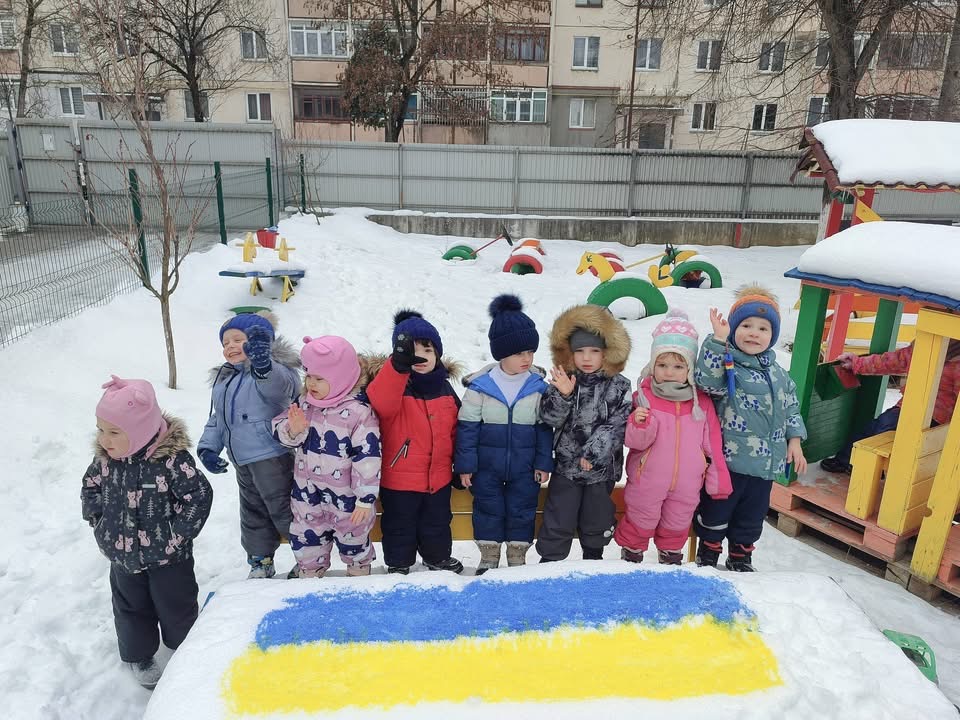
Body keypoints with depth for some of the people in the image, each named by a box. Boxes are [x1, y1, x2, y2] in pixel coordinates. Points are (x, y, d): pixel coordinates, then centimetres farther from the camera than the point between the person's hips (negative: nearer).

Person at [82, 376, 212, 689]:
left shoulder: (171, 458, -27)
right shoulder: (104, 457, -9)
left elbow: (199, 495, -22)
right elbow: (90, 488, 10)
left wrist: (178, 532, -19)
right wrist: (99, 520, 0)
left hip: (167, 555, -5)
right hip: (123, 554, 5)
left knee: (175, 605, 13)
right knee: (130, 607, 22)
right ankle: (139, 656, 44)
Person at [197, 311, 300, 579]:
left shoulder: (273, 370, -13)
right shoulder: (224, 378, 16)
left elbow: (279, 385, -38)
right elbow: (217, 417, 22)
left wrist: (261, 364, -59)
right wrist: (208, 446, 8)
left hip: (272, 457, -9)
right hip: (243, 461, 9)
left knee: (282, 508, -1)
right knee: (253, 513, 19)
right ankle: (260, 563, 34)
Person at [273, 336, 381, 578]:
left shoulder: (359, 411, -24)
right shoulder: (304, 402, -4)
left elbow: (369, 457, -22)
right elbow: (279, 429, 5)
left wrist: (365, 499, -18)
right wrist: (293, 430, -20)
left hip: (345, 496, -5)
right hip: (307, 492, 5)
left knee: (352, 538, 18)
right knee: (306, 538, 22)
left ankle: (359, 573, 44)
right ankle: (308, 574, 46)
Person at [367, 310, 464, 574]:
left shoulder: (444, 388, 0)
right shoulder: (391, 382, -17)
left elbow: (455, 429, 10)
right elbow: (380, 402, -43)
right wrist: (399, 366, -57)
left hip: (439, 476, 5)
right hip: (399, 478, -4)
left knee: (437, 524, 24)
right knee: (400, 527, 16)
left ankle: (438, 557, 48)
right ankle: (398, 564, 39)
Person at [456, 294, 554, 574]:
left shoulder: (538, 386, -5)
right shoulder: (480, 386, -11)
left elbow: (545, 427, 2)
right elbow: (467, 426, -6)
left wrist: (544, 462, 0)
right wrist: (465, 464, -5)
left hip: (524, 467, 1)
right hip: (487, 466, -1)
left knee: (522, 511, 11)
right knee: (488, 510, 11)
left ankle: (517, 557, 28)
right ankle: (488, 556, 28)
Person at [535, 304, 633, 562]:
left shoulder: (619, 386, -7)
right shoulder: (562, 381, -5)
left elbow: (617, 425, -12)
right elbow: (550, 418, -13)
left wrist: (593, 451, -19)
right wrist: (563, 395, -30)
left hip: (602, 467, 0)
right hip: (566, 465, 0)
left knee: (596, 519, 16)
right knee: (558, 521, 4)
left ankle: (593, 560, 36)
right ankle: (549, 561, 18)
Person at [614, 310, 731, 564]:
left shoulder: (702, 401, -4)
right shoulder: (644, 396, -12)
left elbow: (712, 443, 2)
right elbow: (634, 441, -15)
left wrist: (719, 480, 4)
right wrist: (640, 424, -36)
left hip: (686, 485, 3)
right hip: (646, 483, -2)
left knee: (677, 524, 20)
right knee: (640, 523, 13)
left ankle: (671, 558, 44)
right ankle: (630, 557, 36)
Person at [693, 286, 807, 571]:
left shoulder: (778, 373, 8)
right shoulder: (726, 362, -12)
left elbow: (791, 407, 16)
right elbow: (707, 380, -34)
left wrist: (794, 440, 8)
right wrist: (718, 341, -36)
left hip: (766, 462, 6)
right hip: (728, 459, -6)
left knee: (752, 516, 20)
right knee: (716, 510, 11)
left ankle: (740, 556, 40)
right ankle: (708, 551, 32)